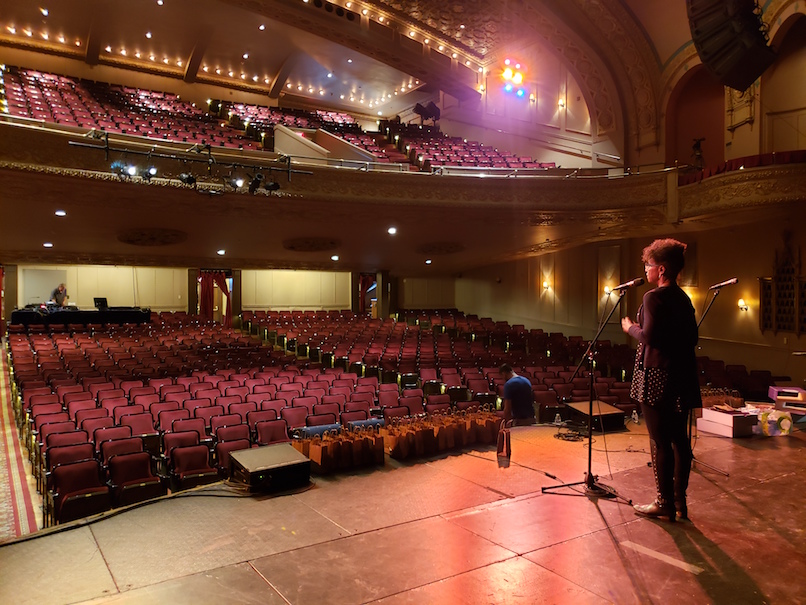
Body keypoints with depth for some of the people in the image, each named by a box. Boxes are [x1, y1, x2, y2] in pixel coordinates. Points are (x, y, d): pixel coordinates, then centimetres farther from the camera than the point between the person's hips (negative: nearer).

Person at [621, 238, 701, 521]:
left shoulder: (654, 297, -14)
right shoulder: (683, 299, 12)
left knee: (659, 441, -1)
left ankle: (664, 503, 8)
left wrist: (631, 328, -1)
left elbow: (649, 337, -20)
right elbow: (692, 337, 15)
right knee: (679, 439, 13)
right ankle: (679, 500, 22)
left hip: (657, 376, -8)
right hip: (682, 377, 9)